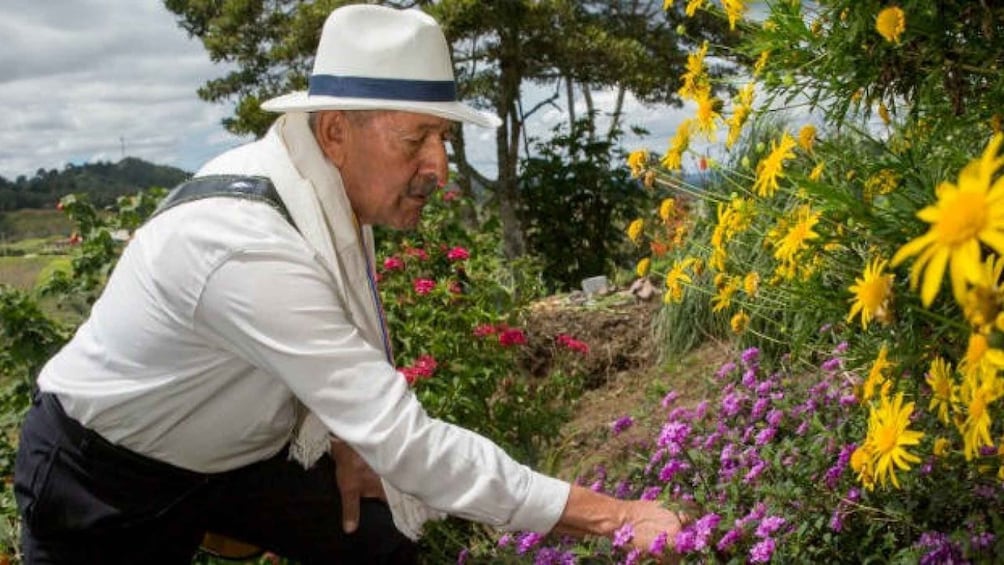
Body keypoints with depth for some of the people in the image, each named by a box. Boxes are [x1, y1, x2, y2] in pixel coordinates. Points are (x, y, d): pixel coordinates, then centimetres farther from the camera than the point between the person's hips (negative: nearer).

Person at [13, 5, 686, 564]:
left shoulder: (335, 187, -13)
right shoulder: (251, 247, -37)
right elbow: (403, 439, -39)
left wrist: (344, 439, -3)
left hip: (233, 450, 7)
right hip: (103, 475, -6)